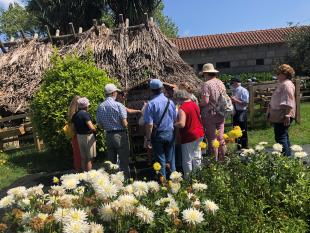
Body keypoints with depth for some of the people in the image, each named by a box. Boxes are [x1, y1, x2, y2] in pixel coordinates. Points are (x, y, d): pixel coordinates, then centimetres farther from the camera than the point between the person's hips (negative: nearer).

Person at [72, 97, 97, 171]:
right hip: (88, 136, -7)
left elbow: (74, 127, 12)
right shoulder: (85, 114, -17)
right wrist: (95, 129, -5)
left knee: (83, 158, 15)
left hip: (79, 136, 8)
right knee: (89, 158, 2)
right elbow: (91, 127, -24)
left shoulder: (75, 115, 7)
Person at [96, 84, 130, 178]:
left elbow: (100, 125, 7)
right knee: (124, 161, 3)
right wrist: (126, 124, 7)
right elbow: (125, 124, -15)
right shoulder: (118, 105, -13)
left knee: (111, 161, 16)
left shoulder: (100, 106, 3)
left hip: (108, 135, 6)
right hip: (120, 135, -5)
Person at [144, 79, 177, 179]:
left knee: (160, 159, 9)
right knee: (171, 158, 15)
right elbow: (175, 119, 6)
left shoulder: (151, 104, -14)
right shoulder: (170, 102, -2)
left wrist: (148, 139, -8)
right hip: (170, 133, 3)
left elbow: (149, 124, -15)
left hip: (157, 134, -3)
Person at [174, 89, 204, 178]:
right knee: (196, 157, 20)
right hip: (199, 134, 8)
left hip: (189, 136, -8)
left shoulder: (182, 108, -20)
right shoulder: (195, 104, 5)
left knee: (187, 160, 6)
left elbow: (181, 124, -30)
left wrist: (173, 124, -14)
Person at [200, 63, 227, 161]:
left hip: (210, 114, -6)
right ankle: (222, 158, 27)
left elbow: (205, 101, -22)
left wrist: (199, 104, -3)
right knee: (220, 138, 15)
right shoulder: (221, 83, 8)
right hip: (221, 114, 7)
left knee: (212, 139, 3)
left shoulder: (207, 84, -15)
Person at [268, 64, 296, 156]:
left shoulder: (287, 84, -14)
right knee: (284, 137, 18)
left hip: (282, 117, -11)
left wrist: (287, 115, -25)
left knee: (280, 138, -8)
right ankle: (288, 156, 28)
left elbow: (288, 102, -22)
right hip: (278, 116, 11)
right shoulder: (282, 84, 18)